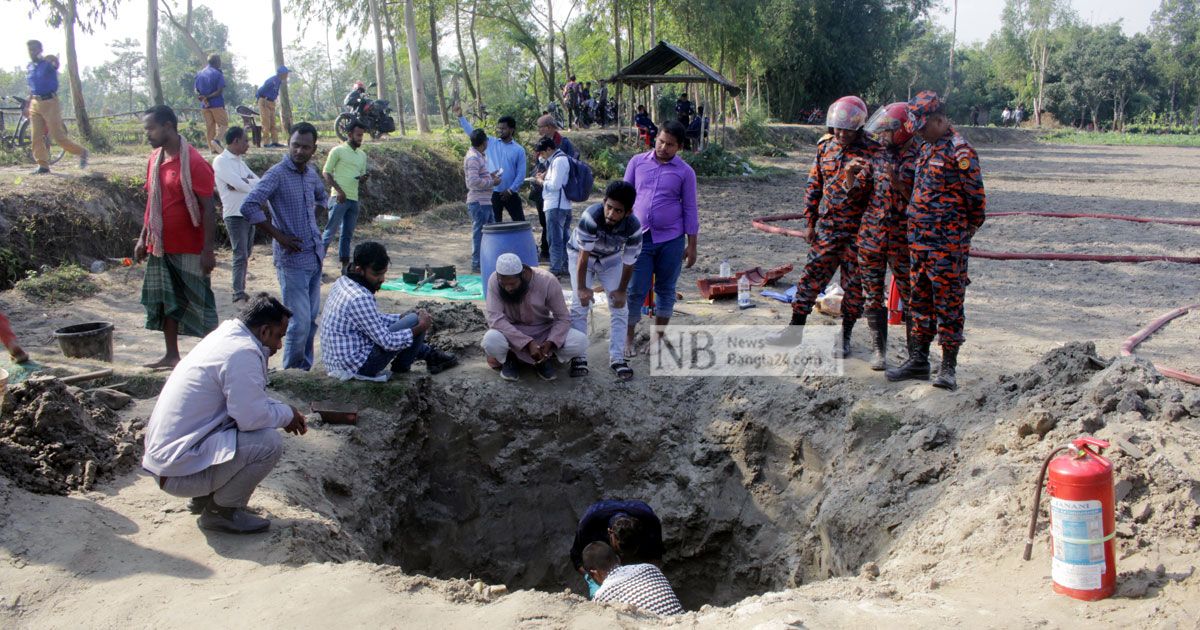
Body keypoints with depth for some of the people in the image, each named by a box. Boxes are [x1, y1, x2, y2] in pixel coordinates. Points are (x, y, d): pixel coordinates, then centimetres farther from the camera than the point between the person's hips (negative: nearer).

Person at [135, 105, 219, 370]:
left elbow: (208, 208, -16)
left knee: (200, 303, -2)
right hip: (160, 247, 8)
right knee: (164, 301, 14)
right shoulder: (154, 159, 9)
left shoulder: (194, 162, -15)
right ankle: (172, 355, 25)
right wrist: (143, 239, 14)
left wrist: (208, 250, -19)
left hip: (189, 249, -8)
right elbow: (152, 203, 16)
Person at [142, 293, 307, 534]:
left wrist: (283, 411, 11)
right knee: (269, 442, -18)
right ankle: (222, 511, -1)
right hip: (179, 469, -10)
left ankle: (205, 497, 18)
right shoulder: (242, 353, -21)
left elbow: (247, 399, 22)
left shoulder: (225, 335, 10)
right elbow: (252, 417, -22)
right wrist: (287, 415, -4)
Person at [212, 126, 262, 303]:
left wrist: (243, 182, -14)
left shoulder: (239, 161, 16)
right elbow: (240, 185, -22)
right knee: (240, 255, -9)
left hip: (249, 213, 8)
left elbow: (259, 182, 4)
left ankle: (241, 291, 18)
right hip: (235, 214, -8)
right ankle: (239, 295, -6)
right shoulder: (221, 161, -10)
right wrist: (251, 182, -2)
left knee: (245, 255, 11)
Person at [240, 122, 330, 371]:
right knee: (300, 320, -7)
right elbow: (249, 206, -22)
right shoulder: (277, 174, -13)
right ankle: (292, 371, 9)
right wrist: (278, 235, -17)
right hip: (292, 259, -7)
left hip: (315, 256, 7)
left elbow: (321, 197, 31)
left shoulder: (311, 173, 9)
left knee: (312, 317, 14)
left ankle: (306, 367, 26)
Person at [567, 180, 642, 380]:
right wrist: (581, 288, -23)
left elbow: (629, 262, -17)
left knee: (620, 308, -3)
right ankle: (578, 356, 0)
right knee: (580, 305, -11)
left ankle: (617, 358, 5)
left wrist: (622, 290, -8)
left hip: (611, 259, 2)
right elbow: (583, 255, -30)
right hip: (580, 255, -2)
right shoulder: (591, 217, -40)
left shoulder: (633, 227, -32)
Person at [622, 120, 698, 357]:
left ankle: (658, 336, 23)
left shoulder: (685, 172, 0)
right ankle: (628, 338, 13)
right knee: (635, 290, 0)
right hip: (639, 238, 0)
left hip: (671, 240, 0)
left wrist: (692, 245, 1)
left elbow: (690, 209, 2)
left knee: (665, 289, 9)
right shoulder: (637, 162, 3)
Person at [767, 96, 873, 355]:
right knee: (810, 277, 6)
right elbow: (814, 187, 11)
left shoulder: (870, 152, -10)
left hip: (856, 231, -4)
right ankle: (795, 330, 16)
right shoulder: (825, 147, 6)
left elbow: (858, 192, -20)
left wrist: (852, 178, -41)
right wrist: (809, 222, 10)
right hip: (826, 227, 4)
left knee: (854, 286, 6)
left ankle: (844, 336, 20)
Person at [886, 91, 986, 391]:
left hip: (948, 244, -9)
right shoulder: (927, 148, 15)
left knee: (948, 304, -2)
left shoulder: (959, 152, -13)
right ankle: (918, 361, 23)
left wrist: (960, 235, -1)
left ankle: (949, 368, 5)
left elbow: (976, 198, -11)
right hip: (919, 241, 9)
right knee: (920, 301, 14)